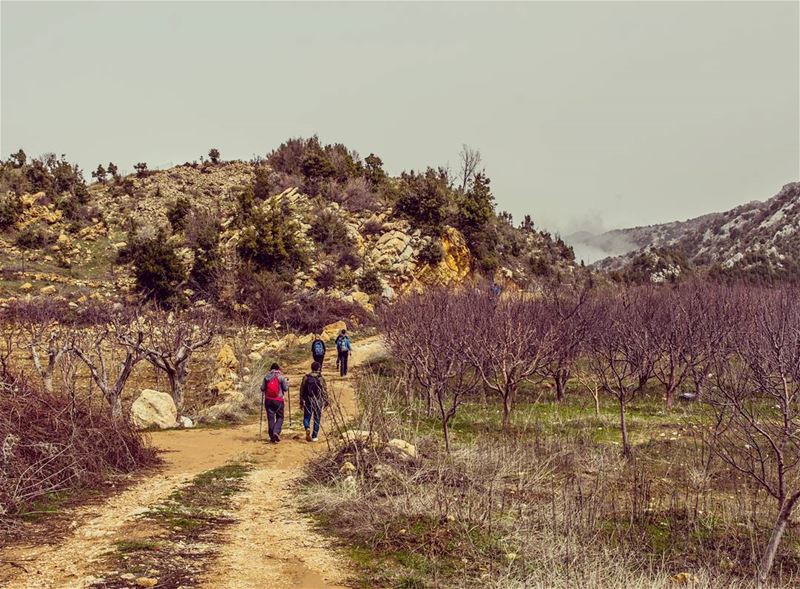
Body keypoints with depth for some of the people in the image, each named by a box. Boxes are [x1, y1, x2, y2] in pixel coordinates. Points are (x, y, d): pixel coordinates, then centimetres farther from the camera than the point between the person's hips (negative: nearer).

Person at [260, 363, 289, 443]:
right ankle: (276, 432, -14)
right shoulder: (281, 377, -4)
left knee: (270, 418, 8)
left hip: (268, 400, 2)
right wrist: (287, 383, 16)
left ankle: (272, 436, 8)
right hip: (278, 400, -2)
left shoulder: (267, 377, 2)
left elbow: (262, 389, 3)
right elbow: (285, 389, -2)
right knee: (280, 417, 9)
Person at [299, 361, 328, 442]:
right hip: (318, 402, -1)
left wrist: (301, 402, 12)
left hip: (308, 402, 1)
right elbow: (324, 392, -6)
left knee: (306, 417, 12)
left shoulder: (306, 378, -1)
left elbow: (302, 391, 3)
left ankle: (307, 428, -17)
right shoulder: (321, 379, -8)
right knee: (317, 419, 10)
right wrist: (325, 402, 6)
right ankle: (314, 436, 12)